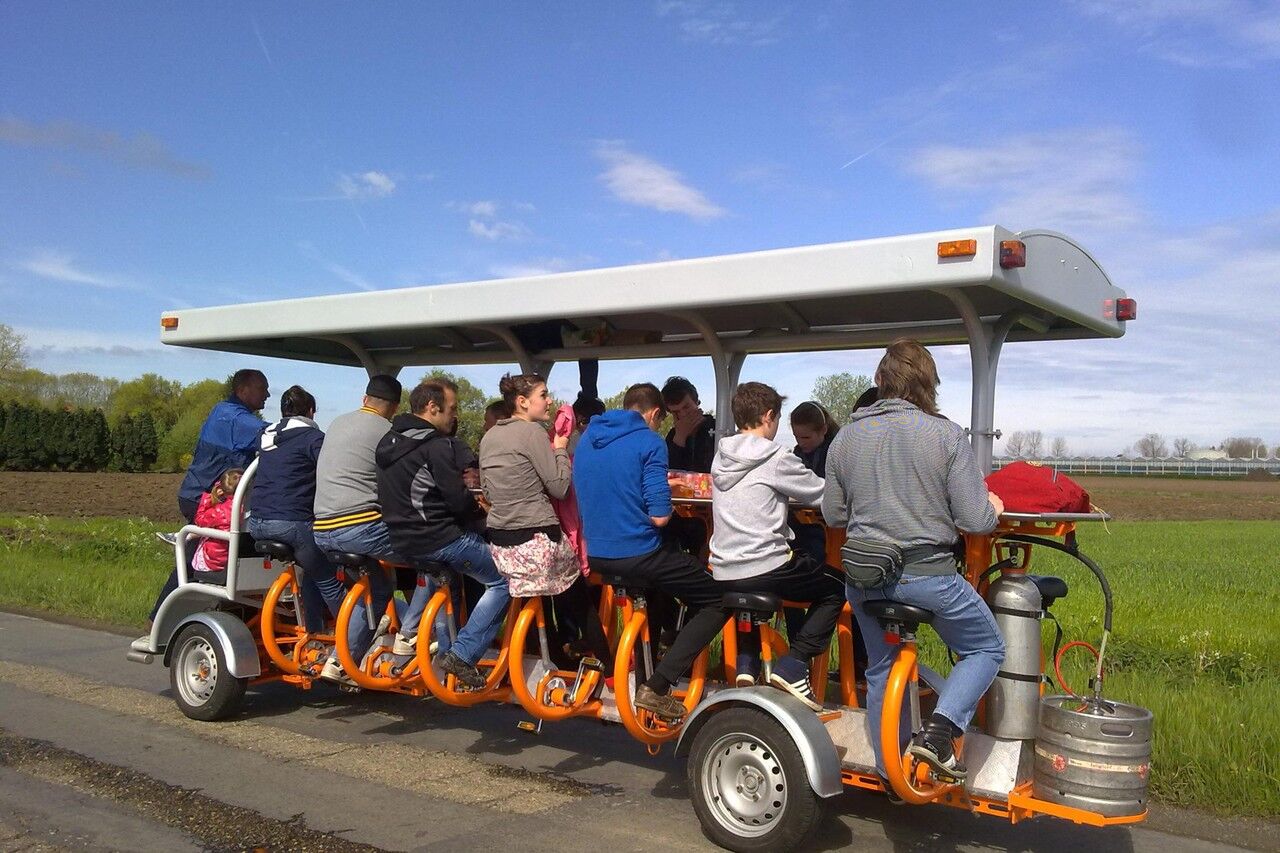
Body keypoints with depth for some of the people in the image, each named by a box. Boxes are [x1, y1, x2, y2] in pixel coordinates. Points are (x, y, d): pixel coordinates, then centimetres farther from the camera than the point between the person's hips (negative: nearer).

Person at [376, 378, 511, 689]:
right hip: (437, 540, -9)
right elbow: (460, 502, -19)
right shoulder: (435, 444, -16)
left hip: (400, 538, 9)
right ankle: (461, 655, -7)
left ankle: (409, 632, 30)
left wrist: (463, 490, 15)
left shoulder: (390, 440, 11)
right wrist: (477, 506, 3)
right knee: (503, 580, -1)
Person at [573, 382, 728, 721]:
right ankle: (656, 686, -6)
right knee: (718, 602, 5)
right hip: (638, 553, -8)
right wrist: (667, 507, 4)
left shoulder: (586, 438, 8)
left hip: (595, 554, 8)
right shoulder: (649, 442, -12)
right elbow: (659, 516, -18)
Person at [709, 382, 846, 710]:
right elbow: (825, 495, -2)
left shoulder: (721, 458, 10)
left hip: (723, 572, 7)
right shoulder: (775, 459, -11)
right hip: (764, 569, -7)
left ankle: (748, 663, 22)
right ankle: (792, 666, 3)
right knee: (835, 589, 14)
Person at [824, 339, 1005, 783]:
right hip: (927, 575, -4)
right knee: (986, 649, 19)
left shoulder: (846, 437, 3)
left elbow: (833, 515, 11)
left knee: (880, 670, 22)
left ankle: (890, 771, 31)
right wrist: (993, 508, 12)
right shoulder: (946, 435, -10)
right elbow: (974, 520, -11)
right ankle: (938, 731, 0)